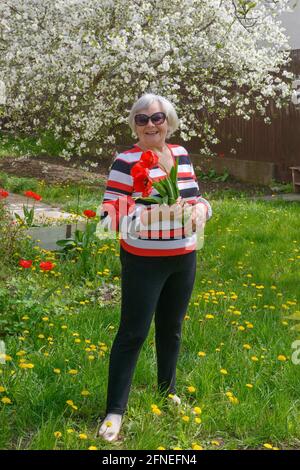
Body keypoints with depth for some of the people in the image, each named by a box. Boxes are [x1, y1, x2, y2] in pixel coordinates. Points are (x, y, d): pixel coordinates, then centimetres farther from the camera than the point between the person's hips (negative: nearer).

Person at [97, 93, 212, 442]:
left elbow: (195, 195, 13)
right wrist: (151, 215, -32)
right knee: (133, 333, -1)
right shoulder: (127, 162, -15)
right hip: (144, 262, -6)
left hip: (184, 259, 6)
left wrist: (201, 208, -10)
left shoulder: (181, 154, 4)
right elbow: (109, 215, -19)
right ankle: (115, 410, 10)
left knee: (171, 328, 19)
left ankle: (167, 390, 40)